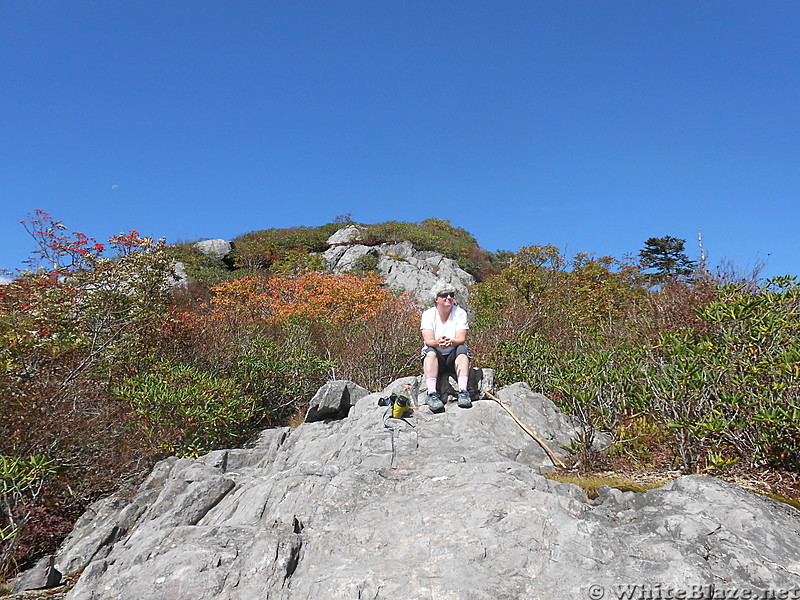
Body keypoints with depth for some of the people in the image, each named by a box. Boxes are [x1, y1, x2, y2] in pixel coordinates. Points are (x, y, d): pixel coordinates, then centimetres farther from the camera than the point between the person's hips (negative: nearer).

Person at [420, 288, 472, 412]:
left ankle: (463, 392, -37)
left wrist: (450, 342, -37)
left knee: (462, 349, -29)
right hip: (435, 359, 0)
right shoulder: (428, 314, -4)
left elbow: (462, 339, -14)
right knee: (430, 351, -31)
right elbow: (428, 341, -15)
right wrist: (438, 342, -38)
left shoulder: (460, 313, -3)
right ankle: (432, 394, -40)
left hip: (453, 358, 1)